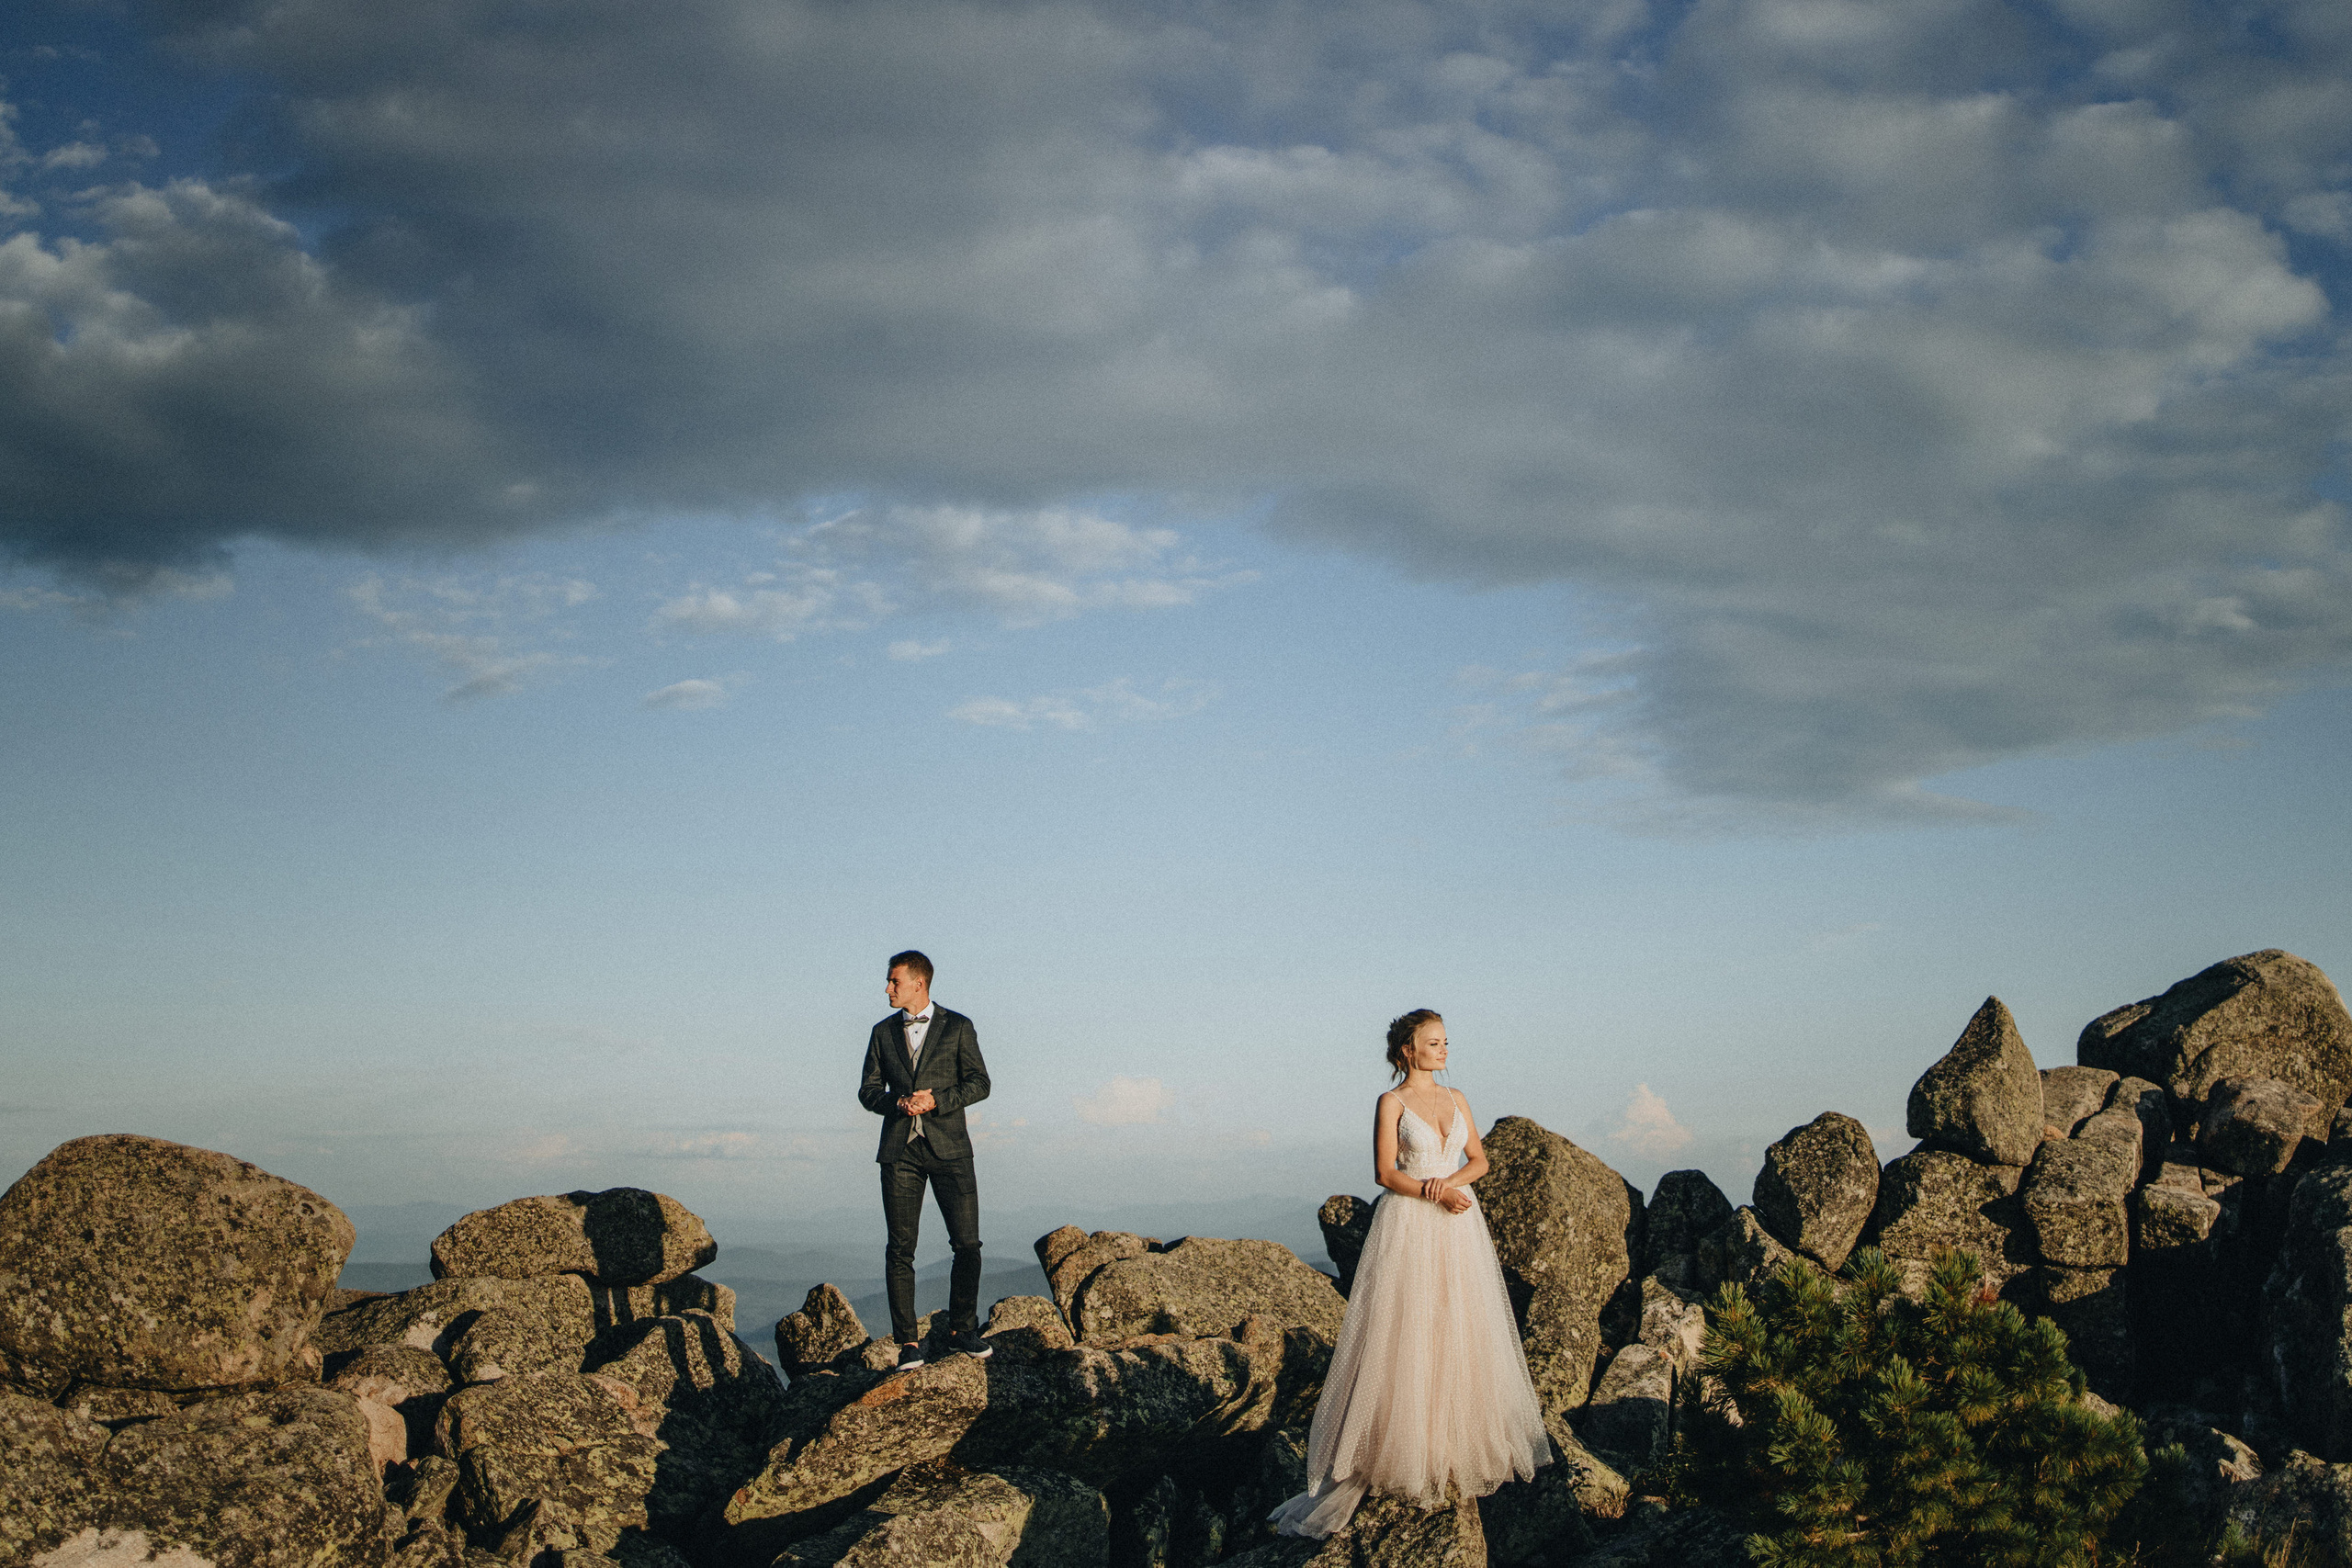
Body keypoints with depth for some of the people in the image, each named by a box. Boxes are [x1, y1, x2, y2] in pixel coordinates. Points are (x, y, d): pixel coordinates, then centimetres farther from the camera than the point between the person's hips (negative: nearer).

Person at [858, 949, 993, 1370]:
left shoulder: (958, 1027, 5)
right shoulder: (883, 1032, 14)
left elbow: (979, 1083, 0)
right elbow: (868, 1091, 12)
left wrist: (936, 1101, -14)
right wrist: (898, 1103, -9)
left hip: (948, 1148, -2)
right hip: (900, 1151, 2)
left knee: (967, 1245, -5)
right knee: (900, 1249, -2)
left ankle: (962, 1331, 10)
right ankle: (908, 1342, 2)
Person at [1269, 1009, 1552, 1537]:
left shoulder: (1456, 1098, 11)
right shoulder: (1392, 1102, -4)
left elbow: (1479, 1158, 9)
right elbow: (1385, 1172, -10)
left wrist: (1451, 1178, -11)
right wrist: (1435, 1195, -19)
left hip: (1459, 1229, 5)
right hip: (1409, 1225, -5)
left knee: (1463, 1333, 6)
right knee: (1407, 1336, -5)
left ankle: (1460, 1444, 17)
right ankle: (1407, 1451, 2)